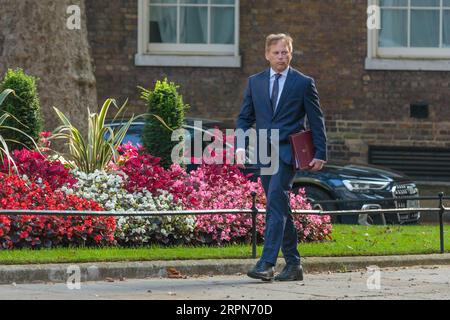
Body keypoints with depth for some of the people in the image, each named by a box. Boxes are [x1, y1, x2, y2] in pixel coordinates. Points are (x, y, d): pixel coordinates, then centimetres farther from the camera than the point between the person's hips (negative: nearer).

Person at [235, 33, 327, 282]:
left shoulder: (304, 83, 2)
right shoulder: (255, 82, 12)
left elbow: (316, 121, 3)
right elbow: (244, 118, 13)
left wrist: (320, 154, -2)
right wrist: (241, 147, -2)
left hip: (287, 151, -5)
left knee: (276, 204, -19)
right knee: (280, 209, 8)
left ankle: (267, 263, -25)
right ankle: (293, 264, 15)